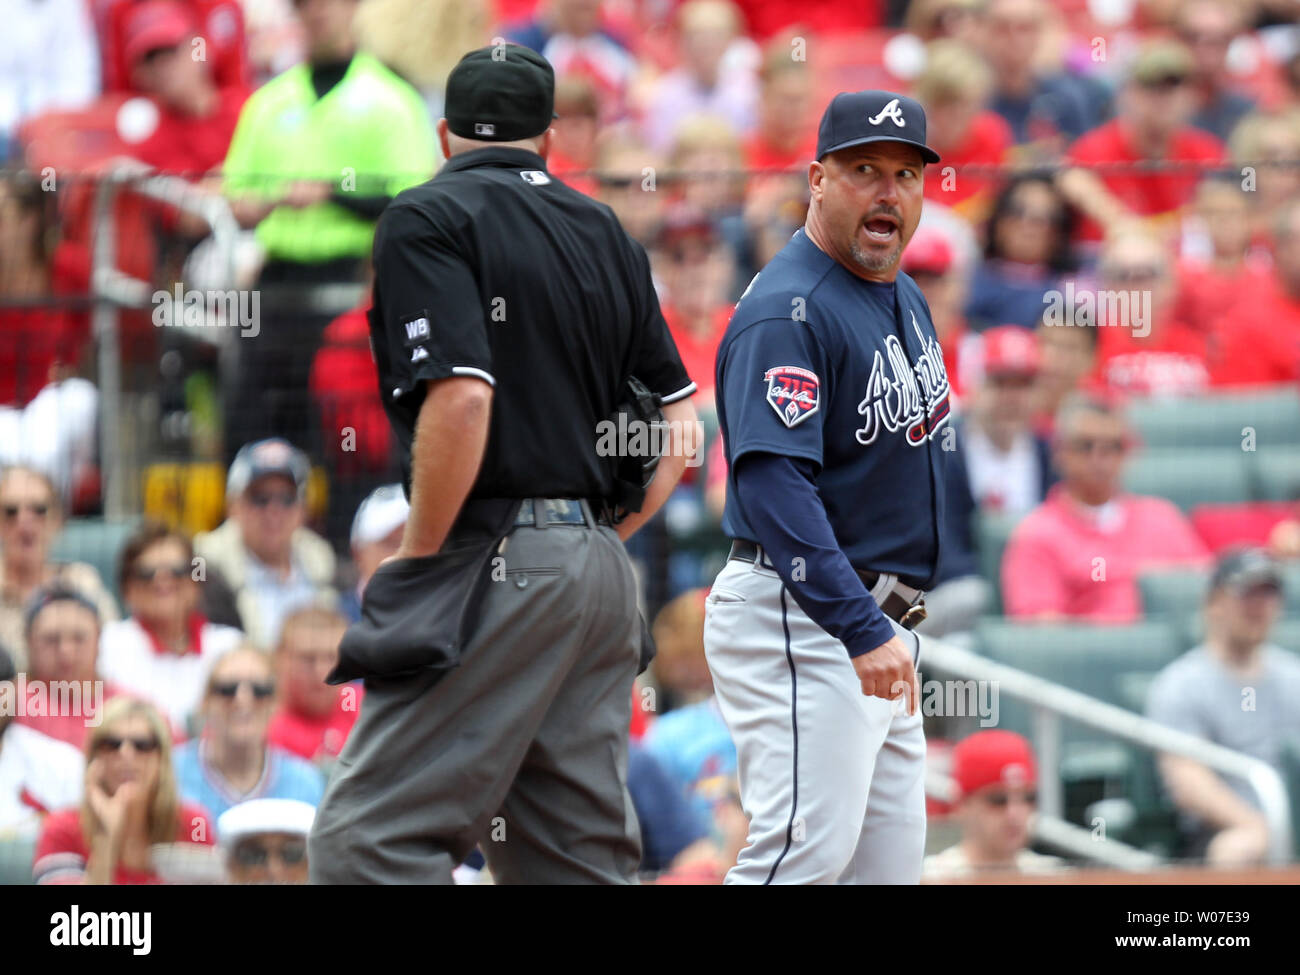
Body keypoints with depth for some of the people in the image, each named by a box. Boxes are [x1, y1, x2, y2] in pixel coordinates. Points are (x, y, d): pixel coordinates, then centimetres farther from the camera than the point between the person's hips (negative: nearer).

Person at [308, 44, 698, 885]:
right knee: (584, 854, 10)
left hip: (496, 560, -8)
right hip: (604, 577, 8)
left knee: (367, 841, -11)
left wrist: (419, 563, -9)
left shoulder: (429, 218, -4)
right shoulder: (604, 231, 18)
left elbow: (460, 400, -18)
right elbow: (679, 425, 17)